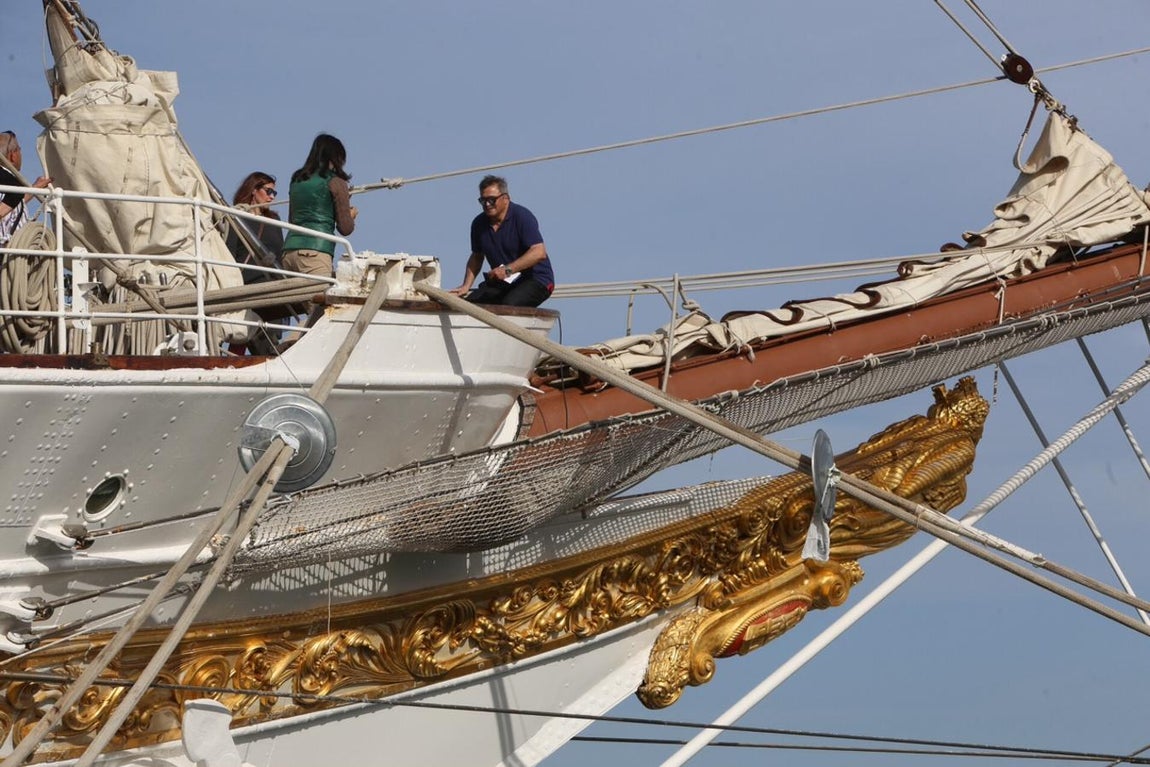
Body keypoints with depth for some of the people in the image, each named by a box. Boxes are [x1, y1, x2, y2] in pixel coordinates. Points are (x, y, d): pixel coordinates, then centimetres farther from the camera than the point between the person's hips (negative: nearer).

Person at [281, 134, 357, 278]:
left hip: (289, 249, 6)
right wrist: (352, 214, 23)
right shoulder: (335, 182, 1)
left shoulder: (297, 179, 19)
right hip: (315, 251, -6)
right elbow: (345, 228, 0)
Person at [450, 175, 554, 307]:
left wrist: (508, 269, -29)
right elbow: (476, 257, 21)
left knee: (508, 306, -35)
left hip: (535, 278, -7)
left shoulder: (522, 216, -14)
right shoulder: (479, 224, 6)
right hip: (501, 282, 7)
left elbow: (539, 253, -23)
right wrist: (466, 286, 6)